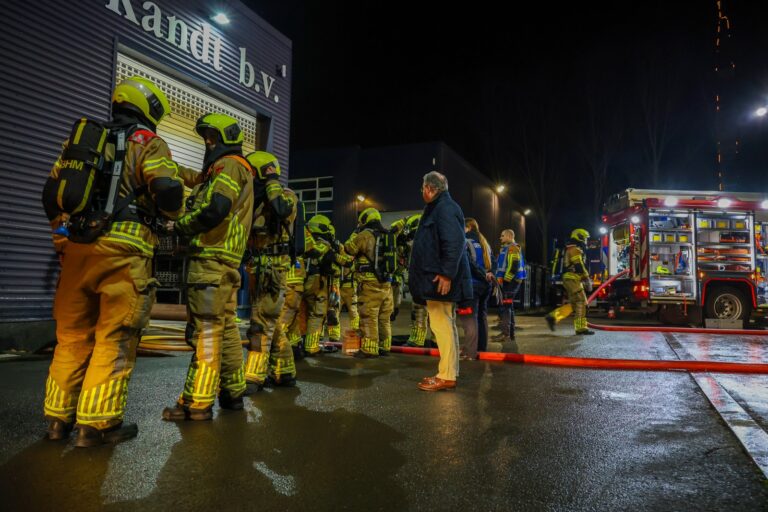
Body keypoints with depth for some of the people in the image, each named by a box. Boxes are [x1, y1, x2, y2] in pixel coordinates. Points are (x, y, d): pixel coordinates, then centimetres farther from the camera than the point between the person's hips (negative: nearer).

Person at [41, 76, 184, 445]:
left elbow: (51, 192, 19)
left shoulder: (83, 138, 21)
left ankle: (58, 418, 21)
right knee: (114, 337, 0)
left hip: (75, 247, 6)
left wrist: (63, 229, 29)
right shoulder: (148, 143, 3)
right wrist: (174, 213, 8)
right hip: (122, 251, -6)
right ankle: (97, 423, 2)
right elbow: (167, 191, -13)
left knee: (72, 334, 14)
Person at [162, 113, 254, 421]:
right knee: (227, 328, 13)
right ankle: (233, 393, 20)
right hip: (227, 262, 10)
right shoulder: (238, 169, 26)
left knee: (205, 330, -9)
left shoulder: (228, 165, -6)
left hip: (210, 258, -10)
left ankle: (196, 403, -6)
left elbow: (216, 208, -21)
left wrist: (181, 226, -8)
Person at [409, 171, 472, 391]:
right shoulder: (439, 208, 20)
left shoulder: (445, 208, -12)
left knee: (441, 325, -8)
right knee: (445, 325, 14)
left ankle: (446, 376, -3)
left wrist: (446, 274, -26)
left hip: (441, 279, -11)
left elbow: (454, 243, -23)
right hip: (437, 279, 11)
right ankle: (449, 371, 22)